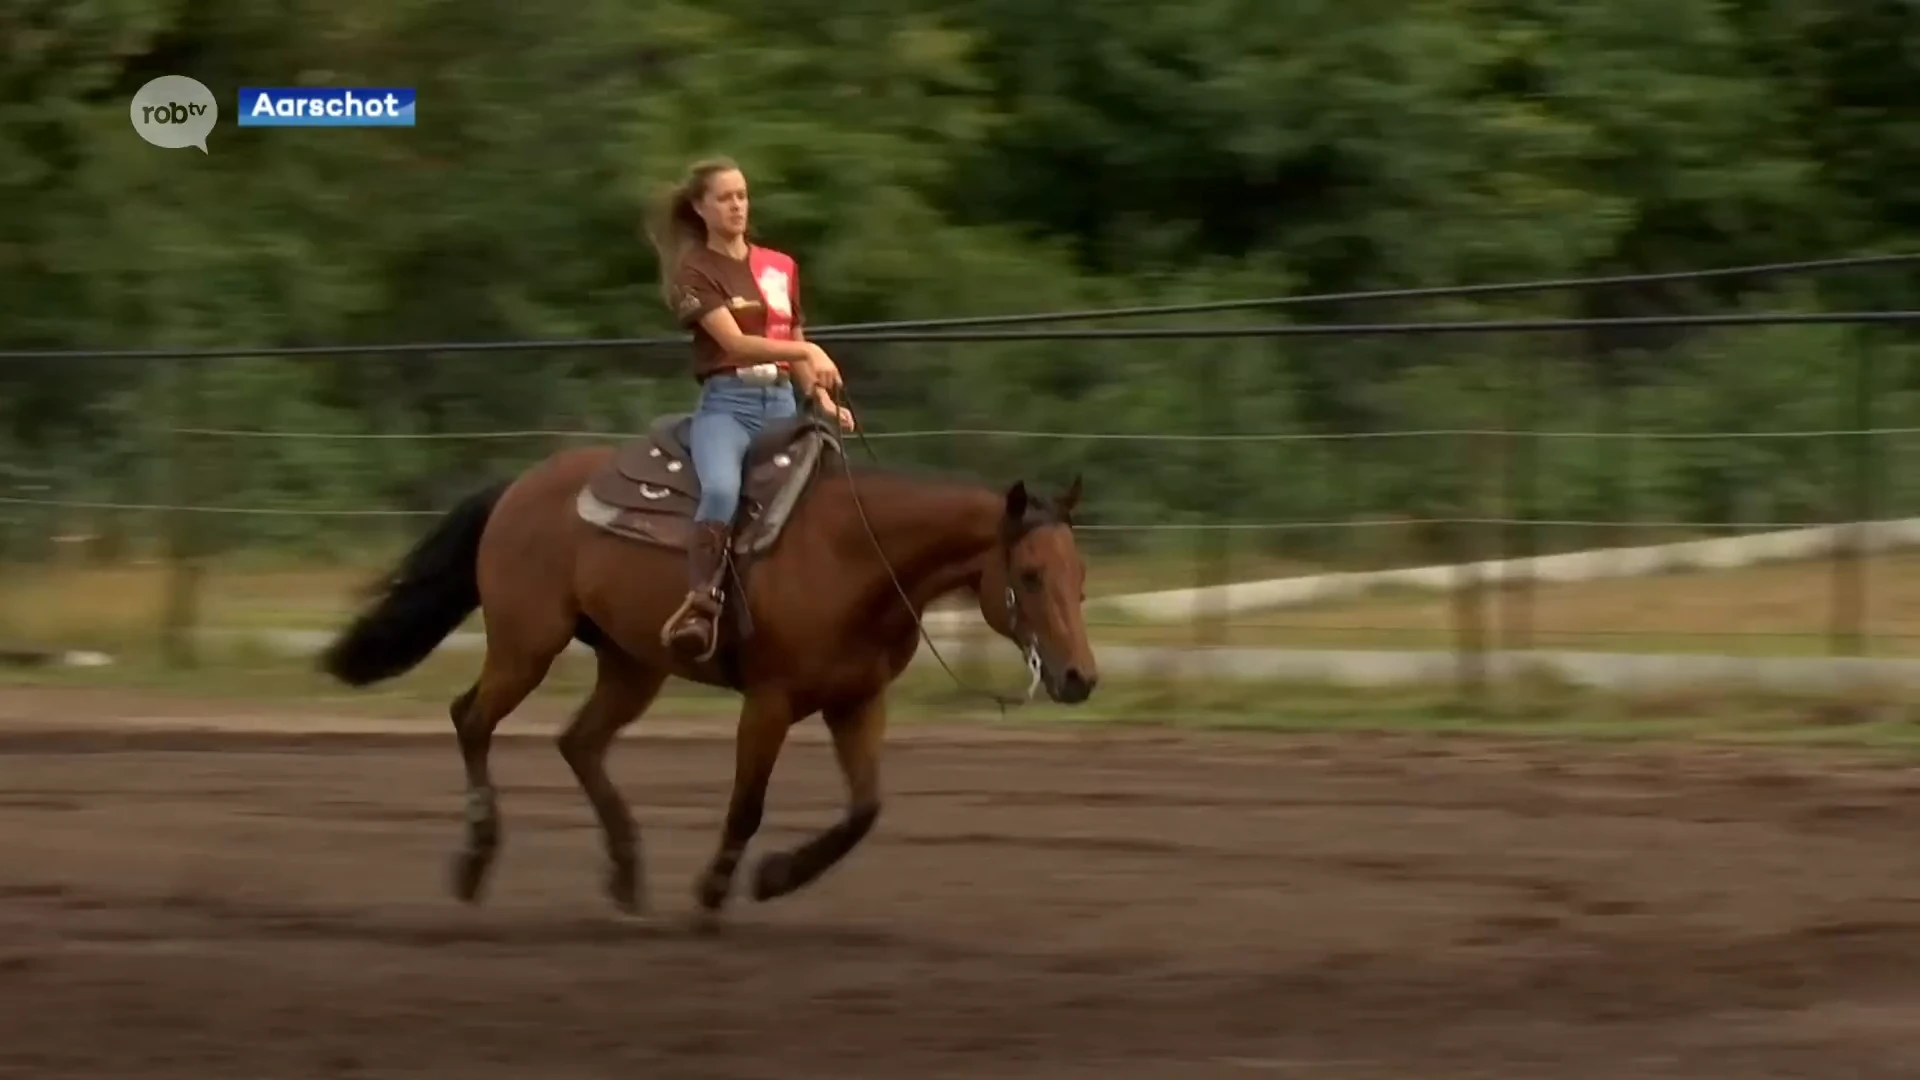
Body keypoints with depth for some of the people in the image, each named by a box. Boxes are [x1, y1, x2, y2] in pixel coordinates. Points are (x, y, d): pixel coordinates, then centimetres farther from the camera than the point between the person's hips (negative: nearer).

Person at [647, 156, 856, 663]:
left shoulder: (782, 269, 17)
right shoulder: (696, 271, -1)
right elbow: (735, 342, -13)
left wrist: (824, 399, 4)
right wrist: (809, 351, -25)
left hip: (781, 403, 7)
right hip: (726, 403, -7)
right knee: (722, 489, -34)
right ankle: (701, 604, -40)